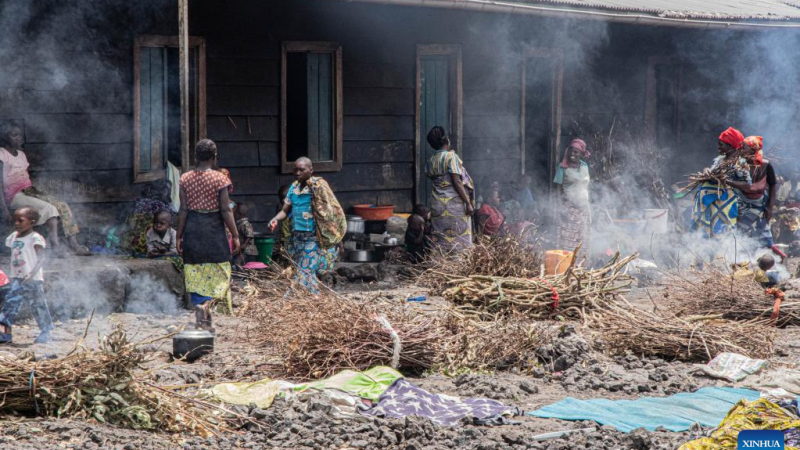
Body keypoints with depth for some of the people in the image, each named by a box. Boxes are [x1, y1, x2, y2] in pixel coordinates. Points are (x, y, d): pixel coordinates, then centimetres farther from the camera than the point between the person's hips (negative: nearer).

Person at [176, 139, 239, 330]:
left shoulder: (185, 178, 1)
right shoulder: (219, 179, -8)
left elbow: (183, 210, 0)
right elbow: (225, 210, -9)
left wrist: (179, 236, 7)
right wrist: (235, 235, -2)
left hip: (192, 229, 3)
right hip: (213, 229, -3)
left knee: (195, 274, 9)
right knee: (218, 273, 6)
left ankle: (204, 321, 9)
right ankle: (205, 305, -20)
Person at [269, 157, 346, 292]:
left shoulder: (318, 186, -9)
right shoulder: (294, 187, 10)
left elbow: (330, 212, -9)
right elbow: (285, 210, 12)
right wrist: (275, 219, -10)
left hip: (312, 239, -7)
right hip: (297, 237, 7)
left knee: (305, 273, -11)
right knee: (295, 270, 10)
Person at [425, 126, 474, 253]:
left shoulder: (431, 160, 9)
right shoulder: (451, 156, -10)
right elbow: (457, 182, -15)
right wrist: (468, 203, -14)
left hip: (437, 203, 6)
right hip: (454, 203, -6)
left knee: (440, 240, 6)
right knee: (458, 238, -3)